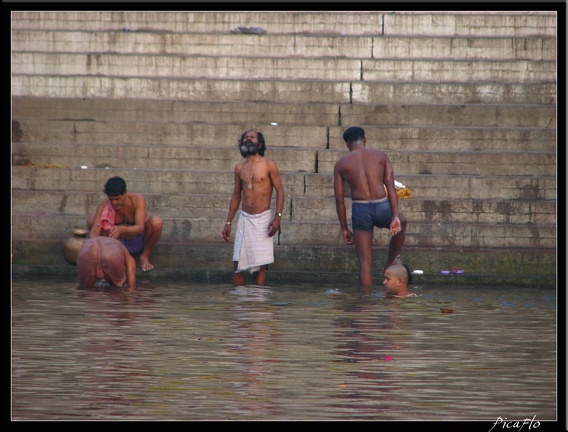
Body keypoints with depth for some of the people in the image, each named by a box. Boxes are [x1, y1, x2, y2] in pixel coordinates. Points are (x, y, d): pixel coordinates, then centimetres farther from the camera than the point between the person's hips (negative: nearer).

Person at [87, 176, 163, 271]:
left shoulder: (137, 199, -26)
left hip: (140, 241, -2)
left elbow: (140, 228, -37)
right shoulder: (104, 206, -19)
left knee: (156, 222, -35)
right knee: (91, 220, -18)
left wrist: (122, 230, -58)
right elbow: (94, 231, -27)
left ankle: (145, 257, -12)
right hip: (120, 243, 2)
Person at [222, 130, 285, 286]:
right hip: (245, 219, 4)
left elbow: (280, 191, -4)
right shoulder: (240, 168, 10)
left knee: (260, 265, -5)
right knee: (238, 264, -1)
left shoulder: (269, 165, -3)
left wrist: (278, 216, -16)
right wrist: (228, 222, 13)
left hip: (263, 219, -4)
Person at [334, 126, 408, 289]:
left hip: (360, 210, 0)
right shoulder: (381, 156, 7)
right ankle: (390, 264, 43)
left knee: (365, 264, 7)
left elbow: (339, 199, 4)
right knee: (401, 224, 37)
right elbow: (390, 187, -2)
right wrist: (395, 216, -4)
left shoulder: (340, 164, 6)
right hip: (382, 208, 0)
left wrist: (344, 229, 11)